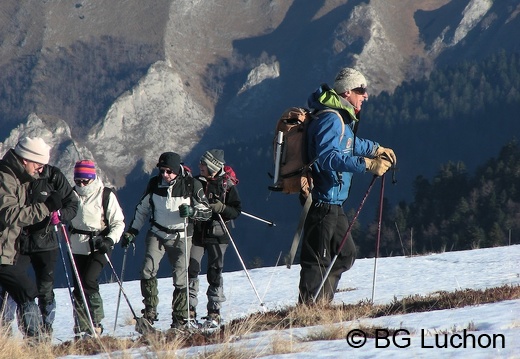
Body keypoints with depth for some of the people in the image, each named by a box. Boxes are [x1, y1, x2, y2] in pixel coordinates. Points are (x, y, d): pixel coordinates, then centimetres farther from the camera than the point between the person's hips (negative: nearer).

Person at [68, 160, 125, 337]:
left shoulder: (106, 195, -5)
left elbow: (118, 223, -3)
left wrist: (110, 240, -17)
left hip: (98, 247, -5)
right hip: (77, 247, 5)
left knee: (89, 281, -20)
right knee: (78, 287, 3)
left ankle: (96, 322, -9)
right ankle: (82, 328, 10)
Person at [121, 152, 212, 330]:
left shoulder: (191, 185, -11)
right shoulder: (154, 183, -3)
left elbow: (207, 212, -5)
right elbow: (142, 209, 12)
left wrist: (192, 211, -26)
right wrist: (132, 231, 9)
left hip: (180, 237, -2)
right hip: (157, 233, 2)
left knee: (180, 278, -3)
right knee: (148, 271, -15)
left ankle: (180, 317, 9)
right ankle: (149, 312, -8)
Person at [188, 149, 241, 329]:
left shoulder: (226, 185, -1)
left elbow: (236, 210, -2)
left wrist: (221, 208, -18)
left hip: (217, 235, -3)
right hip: (196, 233, 3)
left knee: (214, 272, -2)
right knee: (190, 270, -5)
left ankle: (214, 313, 4)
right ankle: (189, 310, 2)